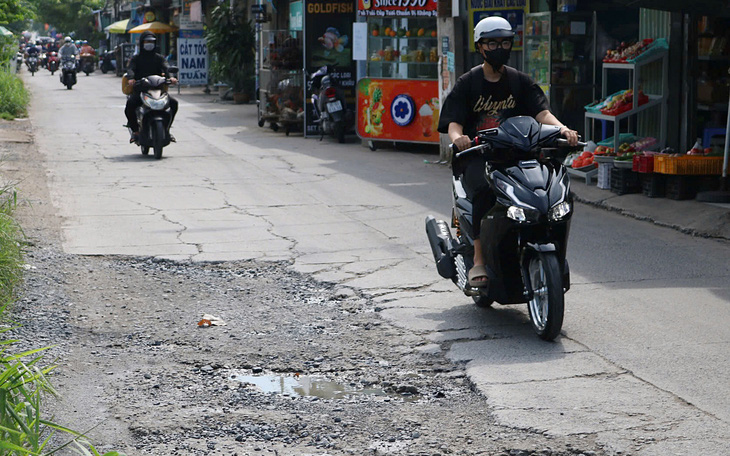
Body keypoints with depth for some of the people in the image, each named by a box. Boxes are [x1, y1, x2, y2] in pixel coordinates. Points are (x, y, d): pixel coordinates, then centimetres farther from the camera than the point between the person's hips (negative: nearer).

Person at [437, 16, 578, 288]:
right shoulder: (468, 83, 7)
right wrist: (457, 136, -30)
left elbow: (540, 111, 0)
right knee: (485, 189, -36)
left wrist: (562, 128, -22)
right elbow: (453, 120, -4)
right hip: (476, 156, -2)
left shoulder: (520, 81, 14)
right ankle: (478, 261, -32)